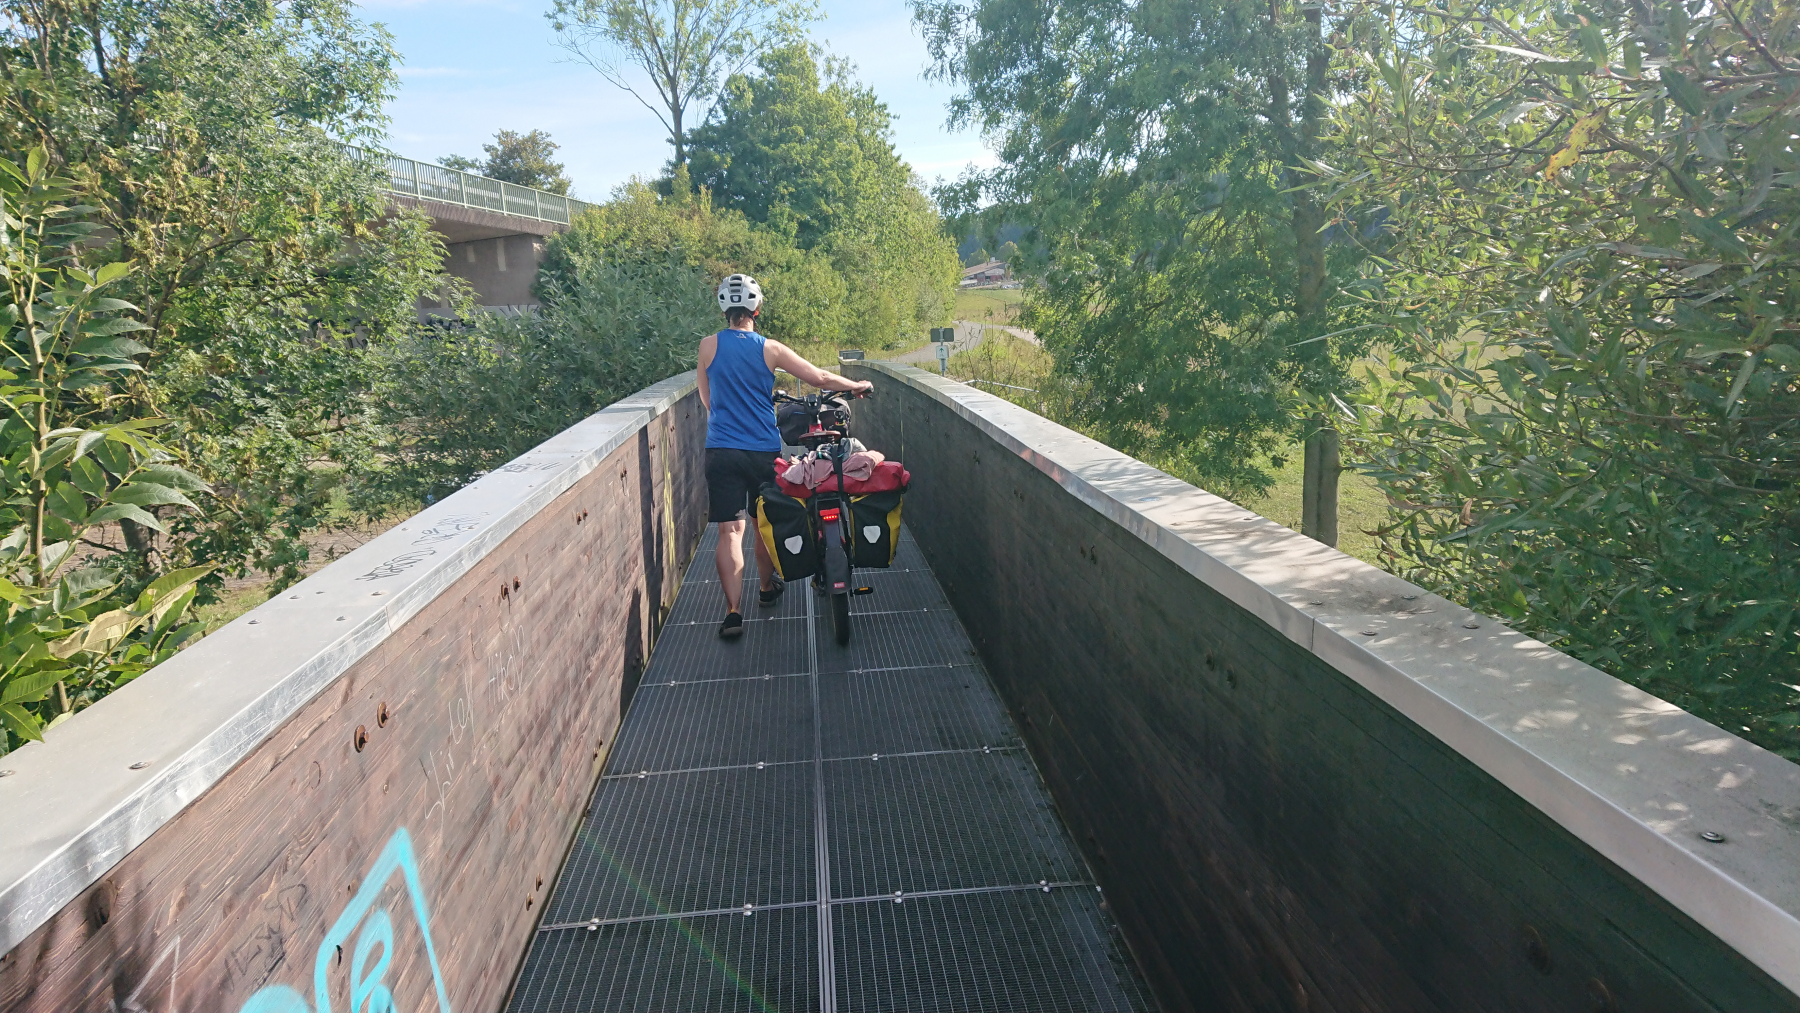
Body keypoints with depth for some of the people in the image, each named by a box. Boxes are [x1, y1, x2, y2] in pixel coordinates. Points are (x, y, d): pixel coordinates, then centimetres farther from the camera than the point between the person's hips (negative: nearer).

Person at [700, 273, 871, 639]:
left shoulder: (708, 345, 0)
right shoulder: (770, 348, -2)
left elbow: (706, 398, 13)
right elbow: (820, 378, 1)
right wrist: (857, 385, 18)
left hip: (721, 451, 0)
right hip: (764, 450, 1)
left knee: (729, 530, -4)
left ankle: (733, 610, -12)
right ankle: (767, 587, 37)